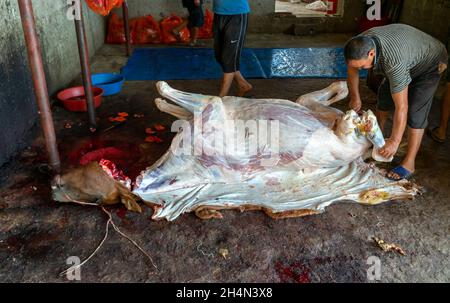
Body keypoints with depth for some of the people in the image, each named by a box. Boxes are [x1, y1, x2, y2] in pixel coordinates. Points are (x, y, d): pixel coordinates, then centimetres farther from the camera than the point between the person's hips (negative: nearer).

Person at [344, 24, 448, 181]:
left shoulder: (394, 62, -46)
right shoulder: (361, 43, -26)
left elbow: (401, 108, -39)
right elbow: (352, 68, -2)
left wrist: (394, 142, -32)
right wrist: (355, 97, 4)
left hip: (430, 63, -7)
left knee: (415, 113, -14)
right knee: (384, 95, 12)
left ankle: (409, 164, -6)